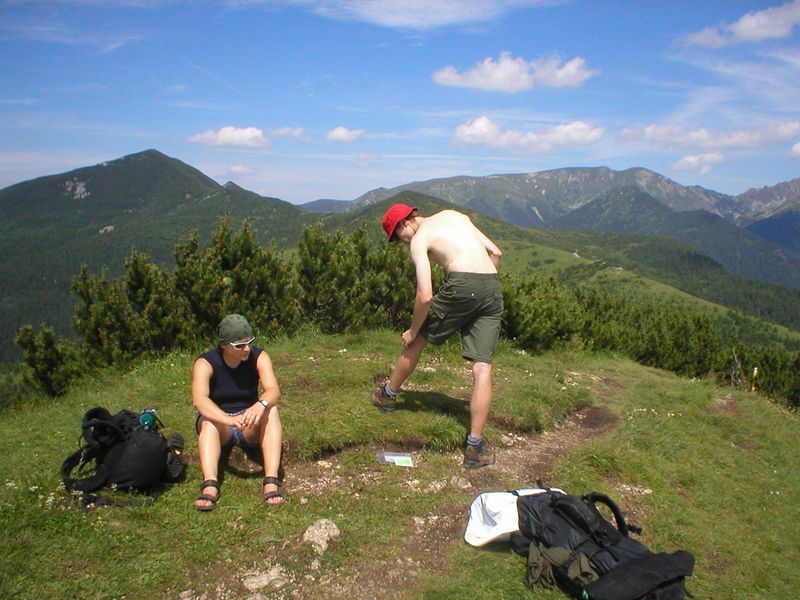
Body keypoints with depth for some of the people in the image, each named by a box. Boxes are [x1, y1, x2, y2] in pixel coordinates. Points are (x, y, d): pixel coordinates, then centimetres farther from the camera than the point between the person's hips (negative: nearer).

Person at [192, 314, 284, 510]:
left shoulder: (259, 357, -11)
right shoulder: (205, 363, -16)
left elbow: (273, 390, -26)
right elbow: (198, 400, -34)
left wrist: (260, 405, -50)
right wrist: (228, 419, -52)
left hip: (251, 427, 1)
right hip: (219, 424, -1)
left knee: (271, 409, -30)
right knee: (208, 420, -34)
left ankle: (271, 480, -42)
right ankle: (210, 484, -49)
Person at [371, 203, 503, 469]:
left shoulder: (419, 239, 4)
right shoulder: (454, 215, 24)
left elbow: (425, 295, -6)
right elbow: (496, 252, 21)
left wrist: (412, 331, 7)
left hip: (462, 285, -6)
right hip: (493, 289, 6)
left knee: (417, 338, 19)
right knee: (482, 368, 3)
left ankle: (388, 395, 39)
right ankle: (475, 447, 4)